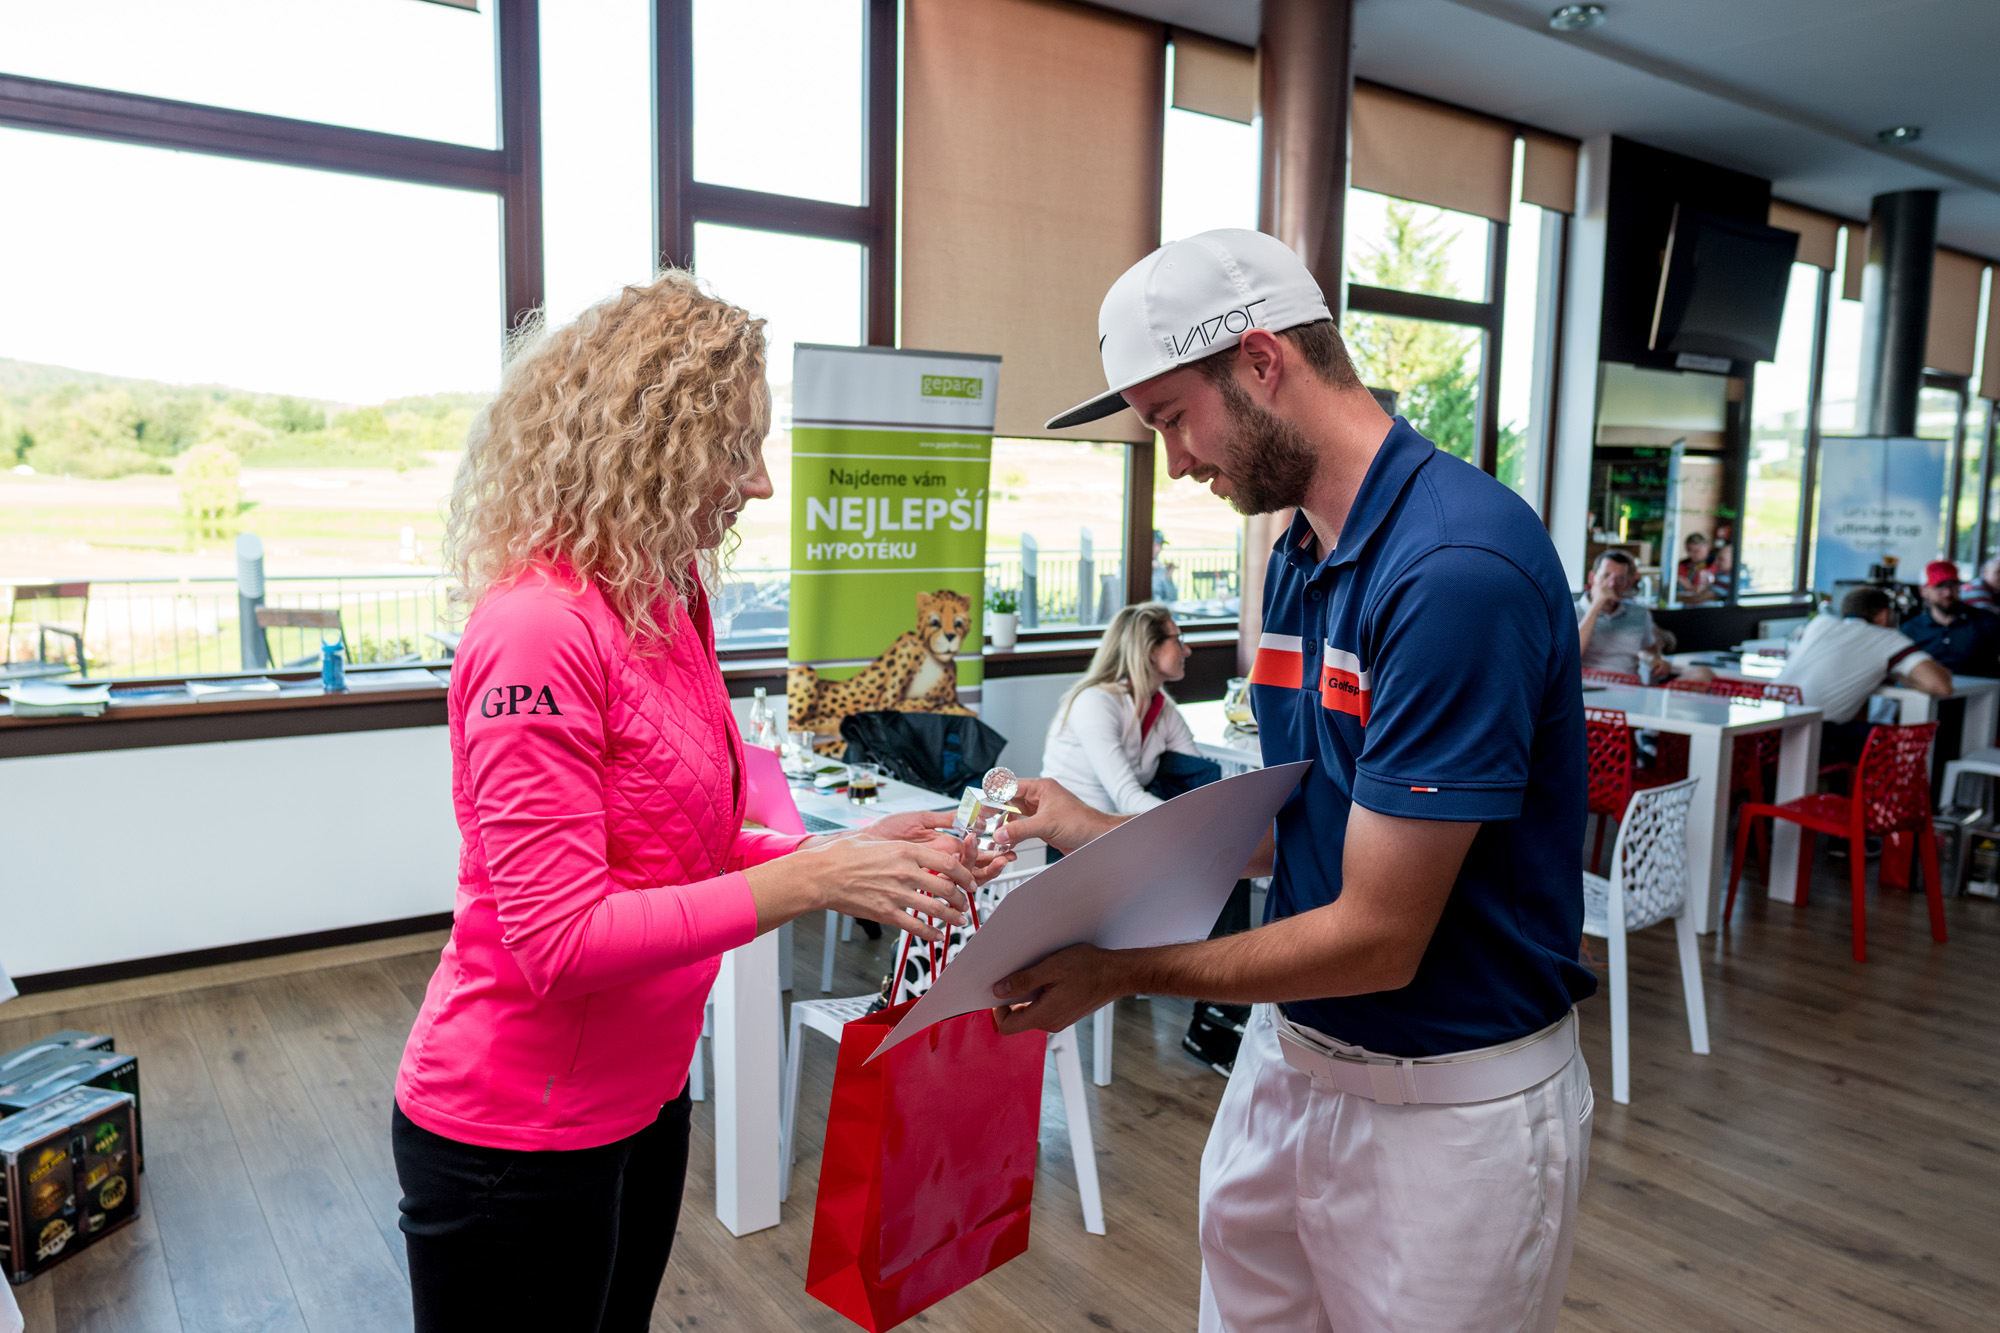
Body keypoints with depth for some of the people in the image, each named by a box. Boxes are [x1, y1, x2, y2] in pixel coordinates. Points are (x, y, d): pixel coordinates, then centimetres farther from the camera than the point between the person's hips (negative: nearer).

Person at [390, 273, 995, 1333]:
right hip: (516, 1138, -8)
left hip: (643, 1099, 8)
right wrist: (810, 880, -26)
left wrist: (845, 853, -7)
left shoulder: (664, 610, 1)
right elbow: (557, 941, -27)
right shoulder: (540, 629, -24)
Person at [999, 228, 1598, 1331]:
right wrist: (1102, 834, 2)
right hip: (1289, 1055, 8)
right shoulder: (1299, 556, 4)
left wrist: (1119, 972, -14)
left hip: (1450, 1102, -7)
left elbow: (1378, 938, -23)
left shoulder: (1458, 567, -26)